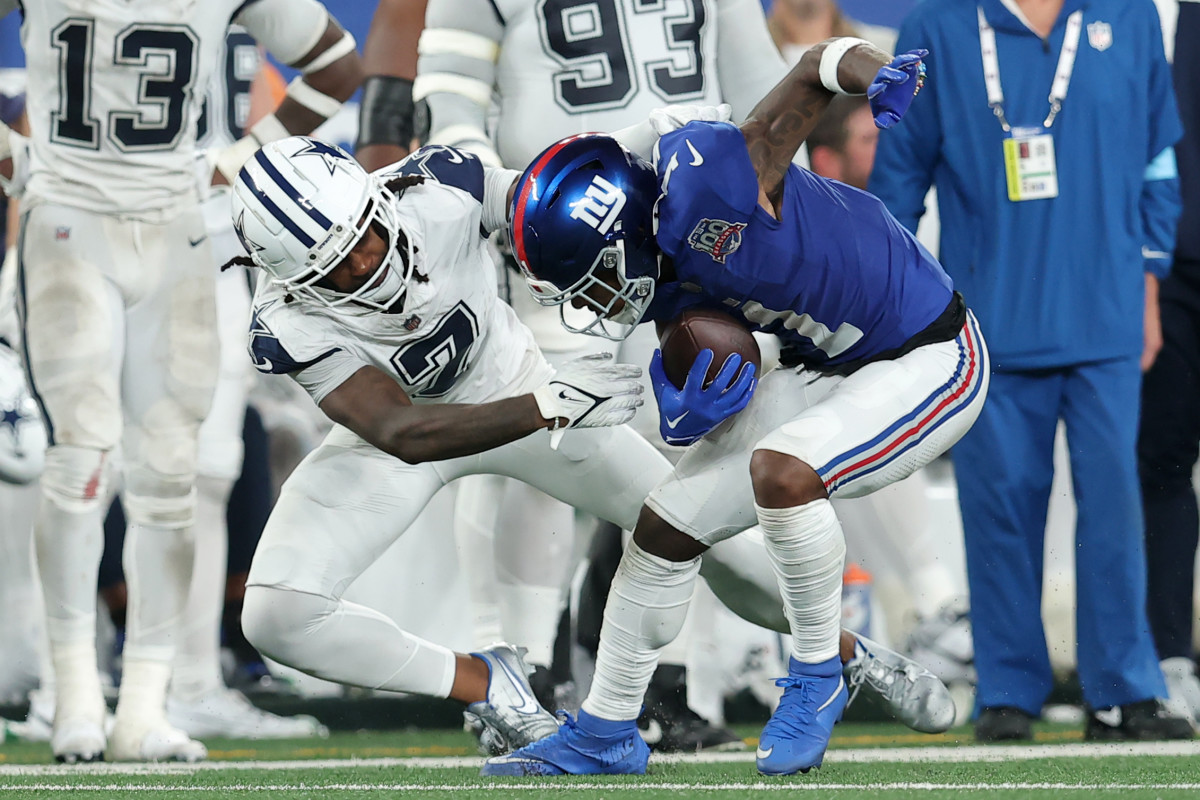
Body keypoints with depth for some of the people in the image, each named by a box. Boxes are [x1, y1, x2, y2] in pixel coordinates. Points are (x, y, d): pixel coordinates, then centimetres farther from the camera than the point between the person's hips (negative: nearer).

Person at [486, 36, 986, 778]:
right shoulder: (663, 276, -5)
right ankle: (605, 735, 21)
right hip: (827, 367, 9)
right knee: (667, 525, 6)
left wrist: (883, 75, -50)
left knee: (781, 471, -32)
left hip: (930, 362, -9)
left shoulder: (706, 186, -31)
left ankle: (817, 679, -9)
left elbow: (820, 64, -28)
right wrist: (685, 413, -17)